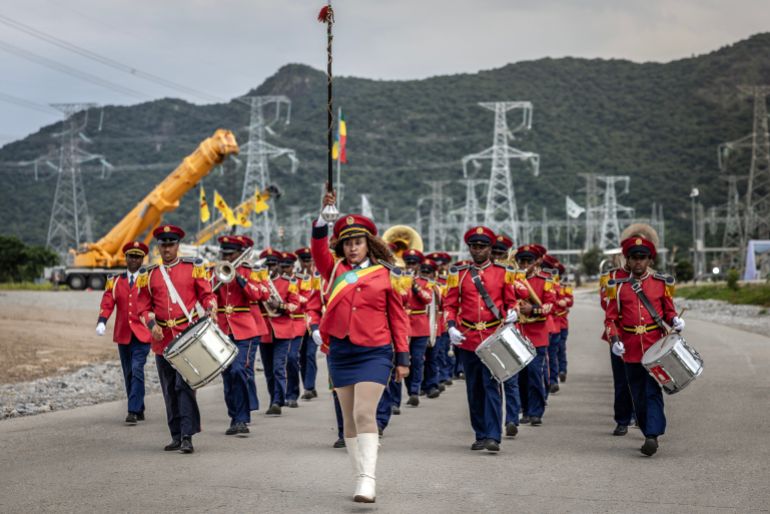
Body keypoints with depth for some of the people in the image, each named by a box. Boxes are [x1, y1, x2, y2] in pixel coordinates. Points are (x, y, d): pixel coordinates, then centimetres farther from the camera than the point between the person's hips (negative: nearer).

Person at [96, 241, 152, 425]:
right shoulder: (115, 282, 9)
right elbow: (107, 303, -1)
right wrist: (102, 321, -18)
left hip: (142, 335, -3)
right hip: (123, 335, 3)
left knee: (137, 371, -14)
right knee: (129, 374, 9)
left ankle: (133, 411, -14)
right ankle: (139, 410, 20)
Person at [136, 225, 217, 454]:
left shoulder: (193, 268, 5)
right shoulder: (148, 275, 11)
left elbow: (206, 294, 4)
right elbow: (143, 306, 9)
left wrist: (211, 310, -16)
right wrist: (152, 324, -9)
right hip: (162, 340, 3)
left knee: (185, 385, -12)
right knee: (169, 390, 8)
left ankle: (187, 436, -12)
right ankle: (177, 436, 16)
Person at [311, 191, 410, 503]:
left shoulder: (387, 274, 2)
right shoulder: (335, 271, 9)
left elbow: (398, 318, 3)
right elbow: (318, 250, -9)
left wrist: (402, 358, 0)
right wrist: (325, 215, -20)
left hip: (374, 353, -4)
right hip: (340, 352, 4)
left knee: (364, 414, -16)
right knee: (349, 419, 8)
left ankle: (368, 481, -20)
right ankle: (361, 478, 17)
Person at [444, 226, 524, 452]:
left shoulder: (504, 273, 6)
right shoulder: (458, 274, 8)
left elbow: (513, 300, 10)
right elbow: (449, 305, 8)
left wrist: (512, 312, -12)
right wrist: (451, 327, -7)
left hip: (494, 338, -2)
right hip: (467, 339, 2)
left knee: (491, 385, -11)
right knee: (474, 389, 8)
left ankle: (493, 437, -13)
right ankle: (481, 435, 18)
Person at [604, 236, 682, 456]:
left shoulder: (661, 283, 5)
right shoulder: (618, 286, 5)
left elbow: (669, 311, 12)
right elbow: (611, 318, 5)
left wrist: (675, 321, -10)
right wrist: (615, 340, -10)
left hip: (655, 347, -2)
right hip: (631, 350, 2)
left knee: (653, 392, -11)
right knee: (638, 396, 7)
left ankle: (652, 436, -17)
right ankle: (649, 435, 19)